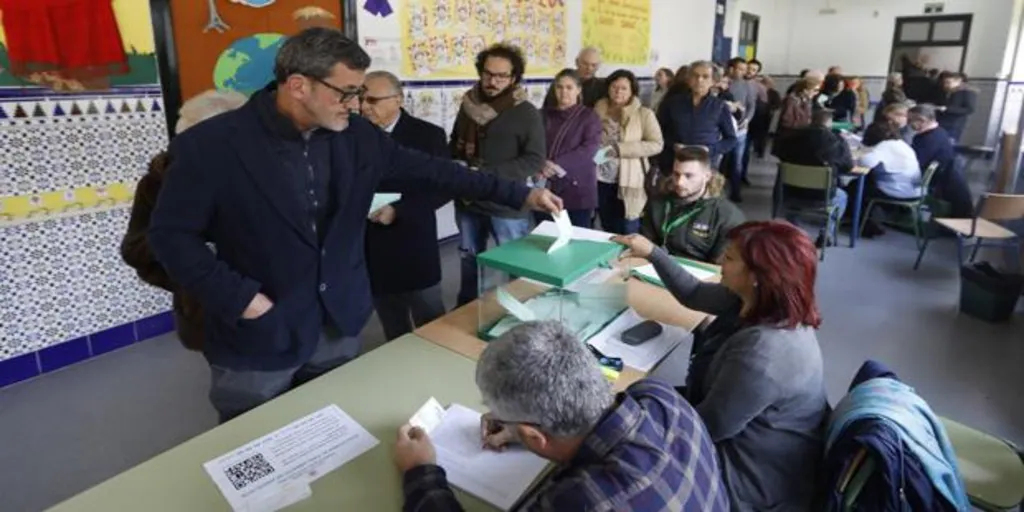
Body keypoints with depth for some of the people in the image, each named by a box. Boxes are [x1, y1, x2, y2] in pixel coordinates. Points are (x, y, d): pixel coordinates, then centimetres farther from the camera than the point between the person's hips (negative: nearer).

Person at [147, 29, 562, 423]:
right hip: (258, 340, -4)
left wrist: (518, 195, -2)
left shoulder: (356, 137, -3)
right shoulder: (211, 145, -16)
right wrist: (238, 297, -17)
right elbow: (170, 234, -9)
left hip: (338, 328, 4)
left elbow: (429, 171, 0)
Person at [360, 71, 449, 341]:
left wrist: (397, 210, -18)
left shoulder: (428, 135, -5)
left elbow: (444, 188, -8)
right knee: (392, 328, 16)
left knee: (430, 324, 10)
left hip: (413, 249, -3)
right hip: (371, 251, 3)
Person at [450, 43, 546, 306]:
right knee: (469, 260, 21)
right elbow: (455, 143, 19)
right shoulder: (469, 105, 5)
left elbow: (536, 160, -16)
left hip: (507, 204, -5)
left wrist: (486, 174, -22)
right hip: (468, 200, 5)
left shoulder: (526, 113, -10)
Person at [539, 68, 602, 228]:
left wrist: (558, 165, -22)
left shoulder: (589, 117, 4)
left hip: (576, 190, -3)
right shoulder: (544, 114, 14)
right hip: (545, 189, 3)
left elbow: (589, 149, -10)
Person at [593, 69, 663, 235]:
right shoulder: (598, 109, 6)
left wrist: (621, 149, -19)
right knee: (607, 229, 16)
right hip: (601, 179, 3)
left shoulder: (644, 114, -4)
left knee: (627, 233, 2)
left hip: (627, 182, -3)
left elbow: (656, 145, -11)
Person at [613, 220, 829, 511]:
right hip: (745, 439, 9)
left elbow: (707, 426, -27)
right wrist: (652, 253, 4)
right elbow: (694, 294, 9)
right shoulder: (759, 300, -8)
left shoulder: (765, 350, -36)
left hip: (756, 475, -8)